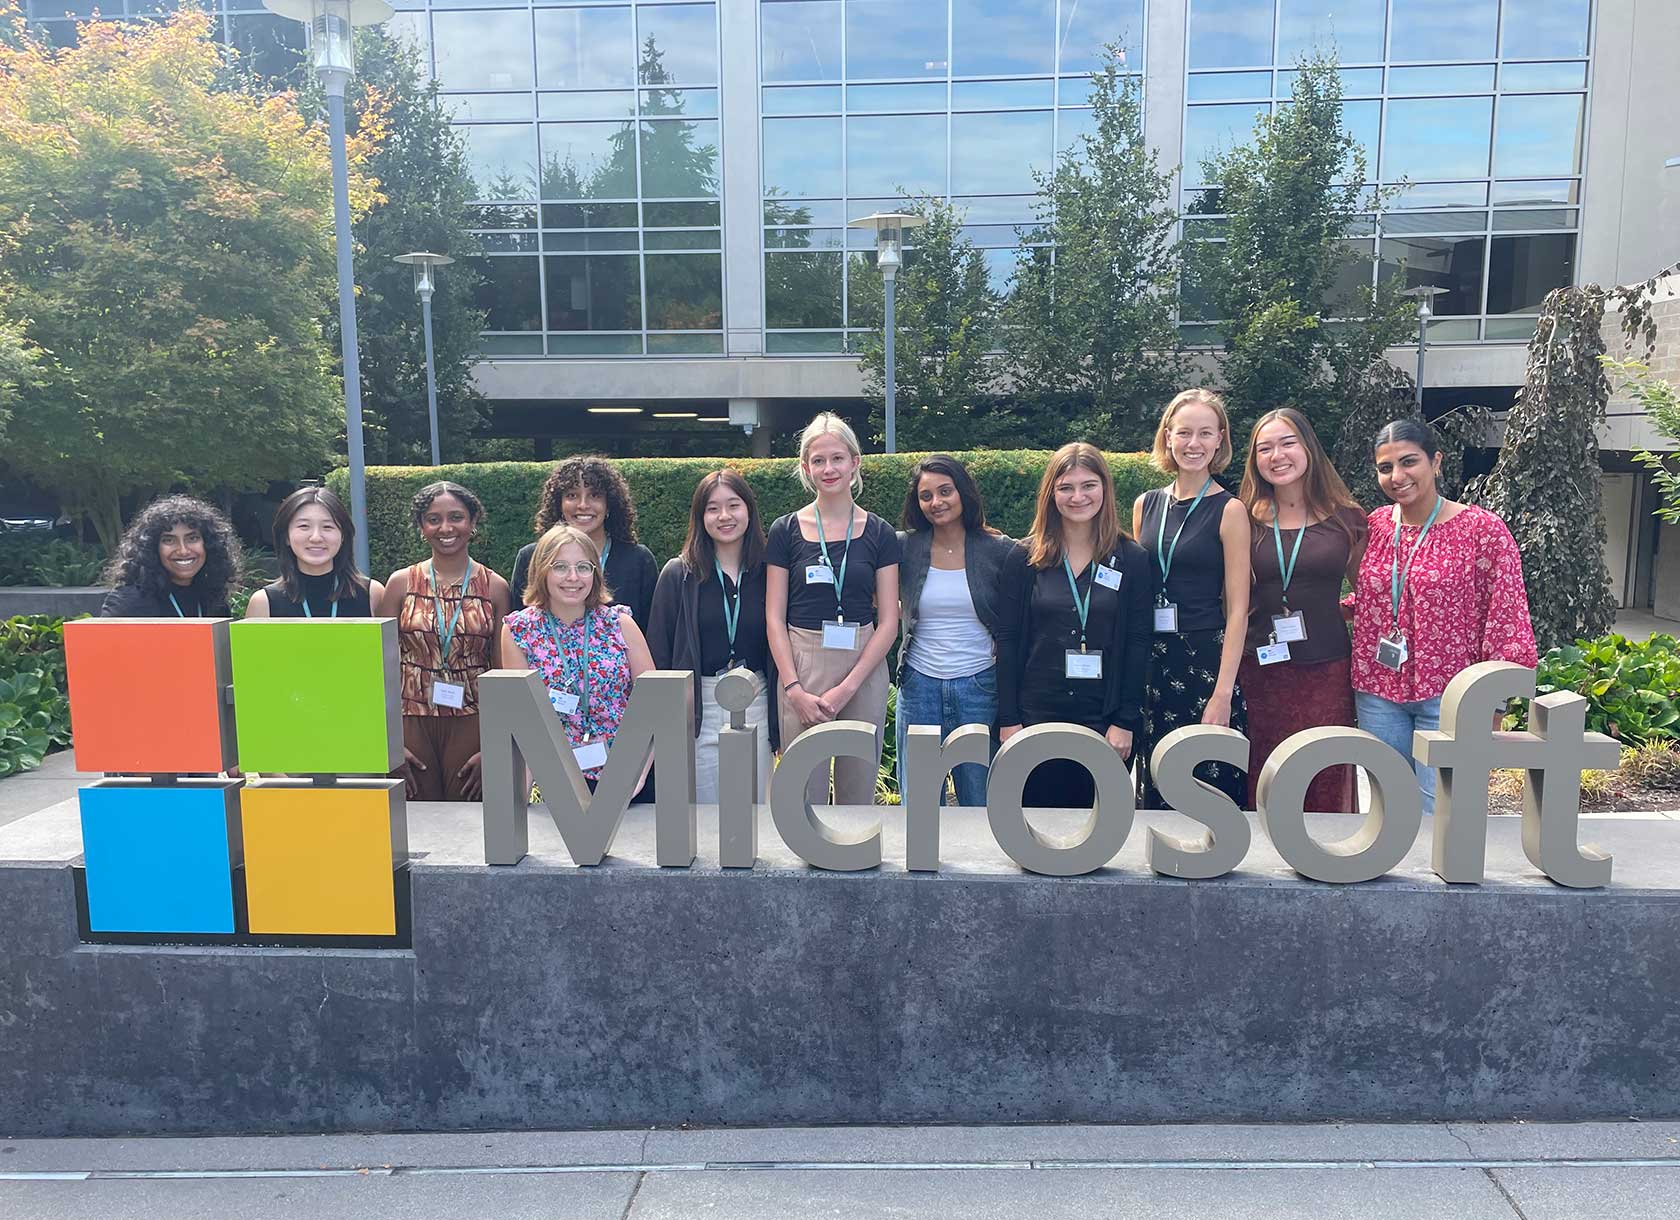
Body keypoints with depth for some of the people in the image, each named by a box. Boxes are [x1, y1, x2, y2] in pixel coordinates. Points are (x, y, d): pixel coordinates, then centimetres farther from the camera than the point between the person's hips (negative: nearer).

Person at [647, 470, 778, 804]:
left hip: (756, 704, 2)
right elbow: (658, 651, -1)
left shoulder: (766, 573, 5)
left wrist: (779, 717, 6)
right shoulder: (678, 574, -1)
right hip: (699, 706, -2)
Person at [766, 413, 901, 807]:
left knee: (858, 793, 4)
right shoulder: (786, 531, 4)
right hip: (801, 669, 0)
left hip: (864, 672, 1)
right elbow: (774, 617, 2)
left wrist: (848, 687, -9)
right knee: (805, 793, 1)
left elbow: (888, 621, 1)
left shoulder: (879, 533, 5)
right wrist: (794, 688, -10)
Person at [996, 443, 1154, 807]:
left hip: (1104, 720, 0)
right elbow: (1008, 640, 2)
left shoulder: (1131, 560, 2)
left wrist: (1125, 722, -6)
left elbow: (1137, 644, 0)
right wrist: (1008, 720, -3)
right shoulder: (1023, 558, 2)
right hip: (1037, 716, 0)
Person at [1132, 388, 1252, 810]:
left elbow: (1237, 610, -8)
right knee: (1155, 790, 12)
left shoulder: (1229, 511, -5)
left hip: (1206, 660, -4)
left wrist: (1223, 693, -15)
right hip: (1150, 663, 4)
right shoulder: (1146, 505, 8)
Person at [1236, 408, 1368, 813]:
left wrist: (1319, 610, -1)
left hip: (1326, 671, 0)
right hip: (1259, 670, 0)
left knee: (1325, 791, 2)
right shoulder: (1247, 519, 4)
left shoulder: (1346, 518, 4)